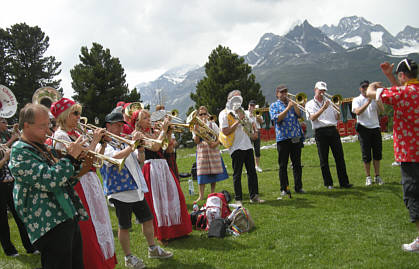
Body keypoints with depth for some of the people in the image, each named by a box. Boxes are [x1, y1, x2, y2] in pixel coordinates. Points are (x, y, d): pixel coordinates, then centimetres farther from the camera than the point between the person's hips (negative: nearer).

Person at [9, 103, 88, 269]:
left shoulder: (42, 148, 17)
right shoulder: (20, 152, -10)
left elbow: (66, 182, 20)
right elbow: (49, 180, -24)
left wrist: (75, 160, 4)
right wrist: (70, 157, -15)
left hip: (69, 218, 9)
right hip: (51, 225, -9)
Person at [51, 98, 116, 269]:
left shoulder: (77, 134, 12)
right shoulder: (60, 136, -13)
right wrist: (94, 141, -17)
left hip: (91, 182, 9)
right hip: (79, 186, -9)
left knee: (99, 222, 17)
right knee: (88, 229, -2)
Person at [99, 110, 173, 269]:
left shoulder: (124, 142, 13)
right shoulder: (105, 146, -8)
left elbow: (139, 159, 15)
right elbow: (117, 157, -29)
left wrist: (140, 147, -2)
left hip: (136, 189, 7)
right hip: (120, 192, -7)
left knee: (147, 219, 15)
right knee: (124, 226, 3)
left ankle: (153, 249, 31)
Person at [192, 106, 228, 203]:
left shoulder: (212, 124, 7)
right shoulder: (196, 127, 7)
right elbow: (196, 141, 0)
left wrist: (216, 143, -16)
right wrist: (196, 133, -16)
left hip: (213, 150, 1)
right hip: (202, 151, -1)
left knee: (214, 171, 3)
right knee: (202, 172, -7)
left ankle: (213, 194, 15)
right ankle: (201, 196, -5)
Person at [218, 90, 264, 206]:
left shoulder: (240, 111, 20)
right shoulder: (224, 114, -4)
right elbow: (225, 132, -14)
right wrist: (238, 121, -15)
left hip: (247, 145, 7)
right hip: (236, 147, -7)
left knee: (252, 172, 7)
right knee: (237, 174, -1)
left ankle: (254, 196, 15)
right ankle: (238, 199, 5)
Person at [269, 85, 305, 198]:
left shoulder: (291, 104, 18)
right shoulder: (274, 106, 6)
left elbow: (299, 114, 4)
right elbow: (277, 118, -10)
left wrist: (293, 104, -7)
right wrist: (287, 108, -14)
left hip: (296, 137, 3)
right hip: (283, 138, -3)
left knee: (297, 164, 5)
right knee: (283, 165, 1)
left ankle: (298, 187, 12)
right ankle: (284, 189, 7)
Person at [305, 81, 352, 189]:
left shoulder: (328, 102, 20)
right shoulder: (310, 104, 8)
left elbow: (337, 117, 17)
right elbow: (312, 118, -10)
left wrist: (338, 110, -2)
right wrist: (323, 109, -18)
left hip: (332, 130, 3)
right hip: (320, 132, -3)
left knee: (339, 157, 0)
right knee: (324, 159, 0)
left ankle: (344, 182, 4)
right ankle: (328, 183, 8)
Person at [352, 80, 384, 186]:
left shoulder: (374, 98, 11)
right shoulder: (356, 100, 4)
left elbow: (382, 110, -4)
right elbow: (358, 112, -14)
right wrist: (368, 102, -18)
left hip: (375, 128, 3)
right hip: (364, 129, -3)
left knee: (377, 153, 3)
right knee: (366, 155, 0)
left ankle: (377, 176, 11)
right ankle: (368, 177, 8)